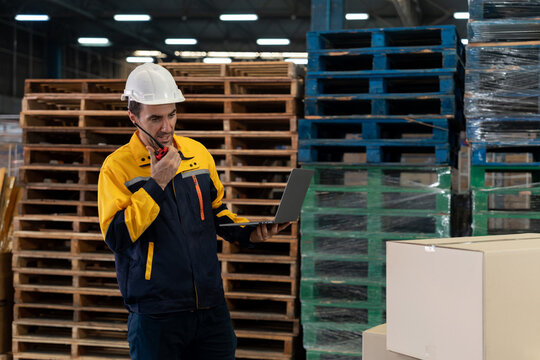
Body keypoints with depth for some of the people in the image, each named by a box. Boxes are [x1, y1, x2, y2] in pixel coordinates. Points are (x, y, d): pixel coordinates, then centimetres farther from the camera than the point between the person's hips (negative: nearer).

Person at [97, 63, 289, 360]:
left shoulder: (198, 153, 7)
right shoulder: (117, 166, -6)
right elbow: (116, 237, -16)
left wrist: (248, 233, 2)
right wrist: (156, 184, -17)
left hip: (211, 305, 4)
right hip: (155, 312, -4)